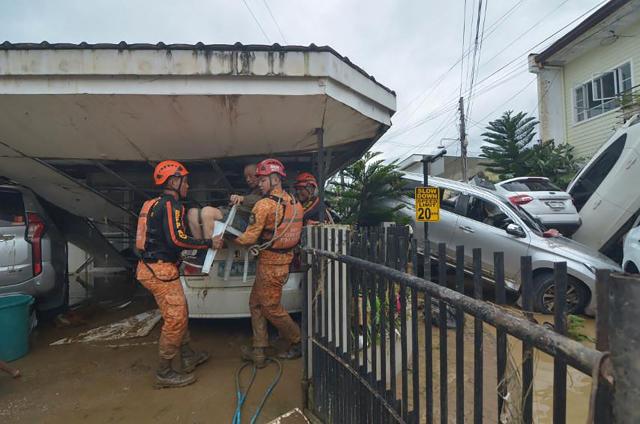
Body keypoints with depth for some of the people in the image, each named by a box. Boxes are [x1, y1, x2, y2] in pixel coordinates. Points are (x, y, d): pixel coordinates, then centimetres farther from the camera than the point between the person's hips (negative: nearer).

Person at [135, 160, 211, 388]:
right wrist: (208, 243, -18)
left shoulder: (156, 204, 16)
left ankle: (188, 357, 31)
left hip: (153, 267, 10)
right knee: (175, 319, -1)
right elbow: (176, 239, -26)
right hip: (160, 270, -10)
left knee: (179, 314, 18)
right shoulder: (171, 204, -15)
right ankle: (164, 373, 13)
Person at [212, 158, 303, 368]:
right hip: (284, 260, 8)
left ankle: (298, 343, 26)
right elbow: (293, 232, 10)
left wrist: (224, 241, -6)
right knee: (256, 303, 17)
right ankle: (259, 351, 25)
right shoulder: (294, 202, 5)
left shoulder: (264, 204, -17)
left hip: (270, 264, -8)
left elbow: (249, 237, -18)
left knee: (271, 308, 9)